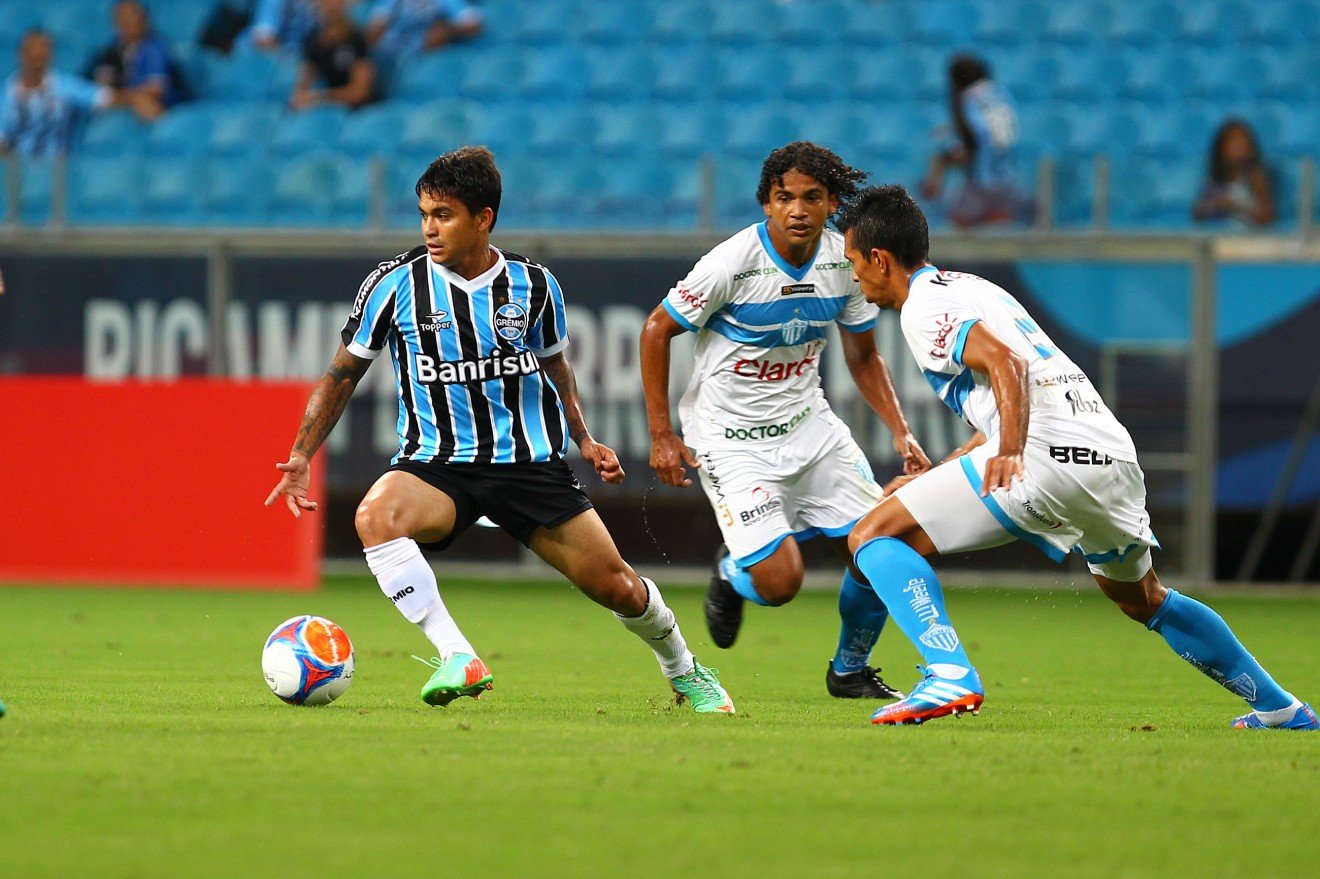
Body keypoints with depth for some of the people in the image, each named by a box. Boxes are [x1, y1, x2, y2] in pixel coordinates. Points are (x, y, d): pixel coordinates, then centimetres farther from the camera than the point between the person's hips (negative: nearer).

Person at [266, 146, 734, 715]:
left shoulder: (532, 284, -1)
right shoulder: (397, 284, -8)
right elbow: (344, 374, 3)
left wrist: (584, 440, 7)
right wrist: (301, 457, -4)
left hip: (529, 462, 1)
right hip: (434, 464, -1)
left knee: (614, 584, -1)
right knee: (376, 515, -35)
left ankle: (684, 672, 31)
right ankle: (457, 659, -33)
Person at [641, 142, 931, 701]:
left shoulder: (847, 262, -6)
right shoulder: (732, 264, -21)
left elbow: (863, 357, 9)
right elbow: (656, 330, -9)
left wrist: (901, 434, -3)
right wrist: (661, 435, -9)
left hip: (807, 424, 5)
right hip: (730, 439, -5)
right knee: (780, 583, -17)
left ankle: (850, 670, 23)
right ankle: (732, 572, 21)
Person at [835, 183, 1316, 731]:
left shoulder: (923, 305, 2)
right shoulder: (970, 288, 30)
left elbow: (1006, 362, -16)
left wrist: (1008, 453, -28)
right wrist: (930, 477, 39)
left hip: (1043, 455, -9)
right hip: (1110, 449, 9)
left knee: (874, 536, -3)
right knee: (1142, 600, 31)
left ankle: (950, 677, -23)